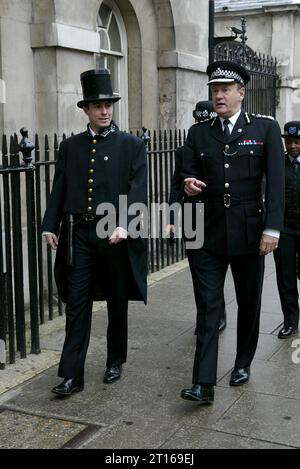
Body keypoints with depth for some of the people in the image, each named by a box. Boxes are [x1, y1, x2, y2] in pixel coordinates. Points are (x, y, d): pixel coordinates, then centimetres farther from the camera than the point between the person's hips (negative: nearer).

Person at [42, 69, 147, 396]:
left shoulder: (132, 145, 1)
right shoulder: (69, 147, 9)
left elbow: (137, 190, -9)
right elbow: (59, 190, 8)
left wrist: (124, 225, -22)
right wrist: (50, 227, -2)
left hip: (116, 235, -1)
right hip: (78, 235, 2)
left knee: (117, 304, 12)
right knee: (77, 306, 2)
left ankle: (115, 362, 30)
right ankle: (72, 375, 6)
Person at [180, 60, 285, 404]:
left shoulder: (265, 129, -1)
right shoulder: (198, 133, 6)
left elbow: (276, 182, -5)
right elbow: (188, 175, 6)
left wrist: (272, 228, -13)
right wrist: (188, 184, -18)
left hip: (249, 233, -1)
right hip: (210, 234, 1)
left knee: (248, 304, 13)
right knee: (208, 306, -3)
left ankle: (243, 363, 34)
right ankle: (204, 385, -3)